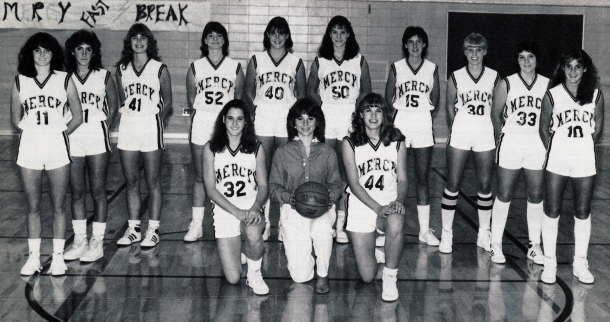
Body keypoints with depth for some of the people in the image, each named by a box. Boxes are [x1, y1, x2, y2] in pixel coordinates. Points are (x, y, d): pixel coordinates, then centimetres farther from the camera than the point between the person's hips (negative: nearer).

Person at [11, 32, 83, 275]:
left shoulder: (64, 80, 3)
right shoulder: (19, 82, 7)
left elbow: (77, 117, 6)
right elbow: (15, 119, 13)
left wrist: (59, 133, 0)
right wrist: (32, 132, 2)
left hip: (57, 148, -1)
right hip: (29, 149, 1)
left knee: (58, 206, 3)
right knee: (33, 207, 6)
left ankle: (58, 257, 12)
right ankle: (33, 257, 15)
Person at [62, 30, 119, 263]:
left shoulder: (104, 77, 2)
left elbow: (113, 106, 10)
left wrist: (104, 129, 4)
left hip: (97, 138, -2)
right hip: (72, 139, 2)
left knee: (98, 191, 1)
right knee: (76, 192, 7)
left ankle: (97, 242, 8)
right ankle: (79, 241, 17)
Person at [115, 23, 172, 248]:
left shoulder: (159, 69, 0)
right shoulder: (122, 69, 10)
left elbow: (167, 102, 3)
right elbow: (121, 100, 15)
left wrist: (155, 121, -5)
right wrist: (126, 115, 0)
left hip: (150, 126, -4)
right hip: (127, 127, 4)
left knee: (152, 182, 2)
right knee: (131, 181, 9)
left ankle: (153, 230, 10)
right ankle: (133, 229, 19)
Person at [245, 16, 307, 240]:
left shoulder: (296, 62, 9)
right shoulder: (256, 60, 9)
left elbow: (302, 94, 11)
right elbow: (248, 91, 12)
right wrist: (257, 106, -3)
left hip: (287, 122, 0)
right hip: (262, 121, 0)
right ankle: (264, 222, 6)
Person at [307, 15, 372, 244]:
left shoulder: (359, 61, 9)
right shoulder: (320, 61, 11)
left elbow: (366, 91, 10)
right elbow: (311, 90, 14)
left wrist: (357, 110, -5)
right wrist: (323, 107, -1)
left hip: (351, 119, 0)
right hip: (325, 119, 1)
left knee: (346, 172, -2)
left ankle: (341, 223, 2)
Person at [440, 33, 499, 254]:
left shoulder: (494, 77, 4)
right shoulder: (455, 77, 2)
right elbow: (450, 107, 8)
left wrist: (495, 132, 2)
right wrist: (454, 131, 4)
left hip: (485, 135, 1)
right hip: (460, 135, -1)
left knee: (485, 185, 6)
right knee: (452, 184, -1)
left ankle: (484, 233, 19)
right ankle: (446, 233, 9)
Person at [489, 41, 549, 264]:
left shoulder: (547, 85, 3)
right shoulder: (506, 84, -1)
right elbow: (496, 114, 8)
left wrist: (546, 142, 0)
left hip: (537, 146, 2)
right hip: (510, 144, -2)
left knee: (536, 196, 6)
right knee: (504, 195, 2)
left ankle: (535, 246, 17)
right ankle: (496, 244, 11)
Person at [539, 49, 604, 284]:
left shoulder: (595, 95, 3)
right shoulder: (552, 95, 0)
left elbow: (598, 128, 10)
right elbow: (544, 128, 6)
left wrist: (583, 148, 7)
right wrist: (554, 151, 3)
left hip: (585, 163, 1)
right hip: (556, 163, -1)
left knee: (583, 213, 7)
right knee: (552, 212, 2)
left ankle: (580, 263, 18)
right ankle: (550, 263, 12)